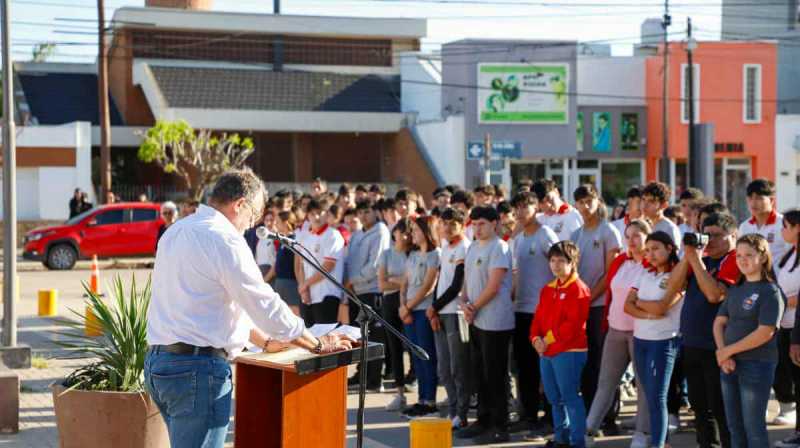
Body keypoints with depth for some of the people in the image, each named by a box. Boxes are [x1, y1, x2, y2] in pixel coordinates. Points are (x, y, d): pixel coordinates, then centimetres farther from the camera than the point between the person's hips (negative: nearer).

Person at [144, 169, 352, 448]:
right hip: (198, 367, -9)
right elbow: (266, 306, -12)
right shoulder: (225, 239, -12)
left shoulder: (175, 232, 16)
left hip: (157, 361, 9)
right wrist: (317, 345, 0)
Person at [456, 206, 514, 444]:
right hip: (475, 321, 8)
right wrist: (464, 303, 1)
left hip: (495, 323, -8)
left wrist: (474, 308, -10)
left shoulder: (499, 248, -12)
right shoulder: (473, 248, 15)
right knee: (479, 374, 14)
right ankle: (483, 420, 24)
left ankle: (499, 427, 3)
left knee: (495, 376, -3)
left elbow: (493, 286, -17)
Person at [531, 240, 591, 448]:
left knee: (570, 396, -6)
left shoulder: (578, 289, -10)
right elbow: (538, 318, 14)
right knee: (554, 397, 15)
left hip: (569, 351, -8)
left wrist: (549, 339, -15)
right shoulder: (547, 289, 16)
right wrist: (536, 338, -4)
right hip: (546, 352, 8)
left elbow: (573, 324, -18)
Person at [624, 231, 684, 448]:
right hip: (640, 340, 6)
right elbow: (628, 305, 3)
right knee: (650, 396, 9)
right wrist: (648, 314, -13)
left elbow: (660, 307, -18)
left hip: (664, 341, -6)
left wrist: (640, 302, -1)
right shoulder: (645, 275, 11)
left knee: (657, 397, -9)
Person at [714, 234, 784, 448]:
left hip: (757, 365, -7)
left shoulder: (770, 291, -9)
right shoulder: (735, 289, 12)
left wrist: (728, 350, -14)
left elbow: (765, 333, -18)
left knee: (754, 428, -1)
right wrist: (722, 353, -10)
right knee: (734, 427, 13)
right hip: (730, 365, 7)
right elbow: (719, 322, 8)